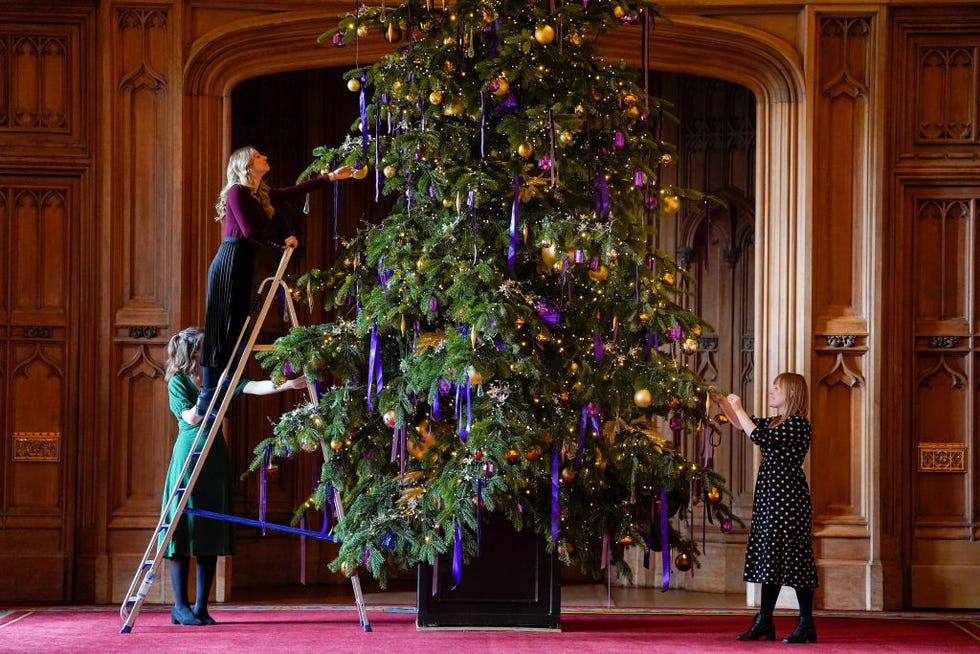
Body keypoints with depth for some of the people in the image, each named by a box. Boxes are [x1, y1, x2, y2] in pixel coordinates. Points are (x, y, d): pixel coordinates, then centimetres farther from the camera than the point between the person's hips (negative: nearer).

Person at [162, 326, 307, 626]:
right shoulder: (178, 382, -2)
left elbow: (254, 387, 0)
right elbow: (191, 417, -14)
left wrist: (289, 385, -12)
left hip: (215, 458, 6)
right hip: (189, 456, -6)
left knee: (211, 532, 4)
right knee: (184, 530, -6)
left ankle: (201, 607, 8)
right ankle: (181, 607, -1)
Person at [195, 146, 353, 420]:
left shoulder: (262, 194, 18)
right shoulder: (237, 192, -8)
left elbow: (295, 191, 23)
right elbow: (249, 230, -15)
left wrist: (331, 176, 22)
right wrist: (283, 242, -5)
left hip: (242, 264, 9)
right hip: (229, 262, -9)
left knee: (234, 329, 7)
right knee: (221, 332, -10)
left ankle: (212, 398, 8)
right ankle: (208, 400, -10)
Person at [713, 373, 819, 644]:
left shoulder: (798, 424, -13)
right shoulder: (775, 422, 16)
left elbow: (759, 437, -22)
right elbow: (742, 424, 25)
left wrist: (738, 408, -14)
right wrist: (722, 402, 13)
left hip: (788, 497, -10)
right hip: (770, 496, 10)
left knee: (794, 557, -7)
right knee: (770, 557, 11)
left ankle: (807, 625, -2)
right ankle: (764, 623, 15)